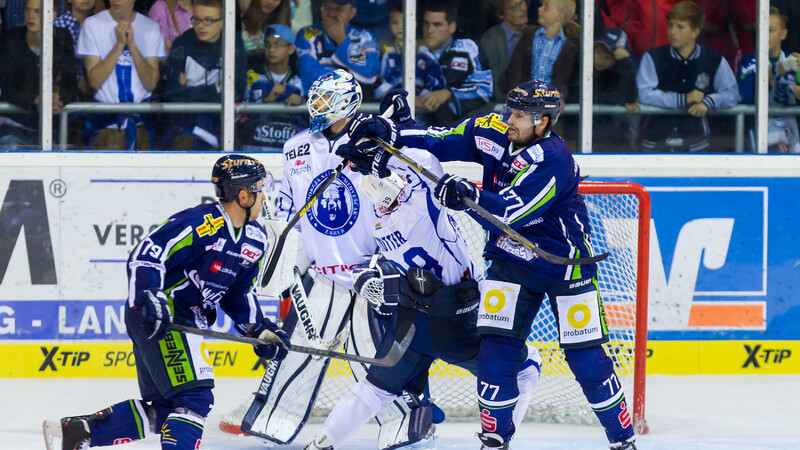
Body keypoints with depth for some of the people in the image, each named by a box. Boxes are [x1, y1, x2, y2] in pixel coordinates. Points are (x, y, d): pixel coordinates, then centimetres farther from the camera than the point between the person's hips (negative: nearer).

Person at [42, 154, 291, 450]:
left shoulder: (255, 239, 10)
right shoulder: (200, 224, -19)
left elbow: (239, 293, 19)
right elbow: (144, 257, -22)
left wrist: (259, 330, 7)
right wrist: (149, 301, -34)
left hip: (186, 322, 10)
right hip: (160, 320, -10)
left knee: (161, 410, 11)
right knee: (195, 400, -17)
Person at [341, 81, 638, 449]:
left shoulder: (553, 160, -28)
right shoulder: (492, 131, -7)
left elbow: (509, 213, -36)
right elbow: (442, 140, 3)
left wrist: (469, 196, -52)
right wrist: (387, 139, -9)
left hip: (565, 264, -5)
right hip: (511, 261, 5)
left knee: (587, 359, -2)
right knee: (496, 348, -9)